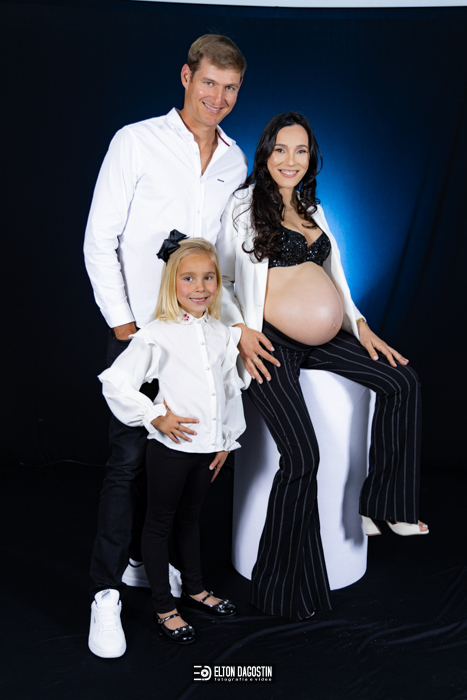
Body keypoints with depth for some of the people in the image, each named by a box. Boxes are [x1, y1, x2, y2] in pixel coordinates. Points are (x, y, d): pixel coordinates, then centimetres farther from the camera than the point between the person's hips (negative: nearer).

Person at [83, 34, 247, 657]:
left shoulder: (235, 161, 11)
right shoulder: (136, 142, -5)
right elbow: (99, 242, -6)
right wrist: (122, 321, -10)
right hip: (140, 328, -5)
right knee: (129, 457, -4)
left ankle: (146, 558, 29)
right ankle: (106, 592, 8)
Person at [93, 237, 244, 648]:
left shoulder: (222, 334, 4)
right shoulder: (158, 335, -14)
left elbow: (231, 389, 12)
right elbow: (115, 383, -15)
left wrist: (227, 440, 11)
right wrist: (155, 417, -14)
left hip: (209, 446, 5)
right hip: (171, 445, -5)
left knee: (190, 518, 23)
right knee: (160, 523, 10)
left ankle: (195, 589, 40)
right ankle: (164, 607, 22)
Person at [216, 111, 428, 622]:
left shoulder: (313, 210, 18)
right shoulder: (244, 206, -2)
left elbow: (334, 275, 22)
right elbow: (218, 280, -1)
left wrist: (360, 325, 11)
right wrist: (241, 331, -13)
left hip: (324, 340, 8)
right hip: (272, 346, -7)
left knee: (401, 381, -2)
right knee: (301, 457, -17)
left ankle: (382, 503, 8)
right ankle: (283, 586, 0)